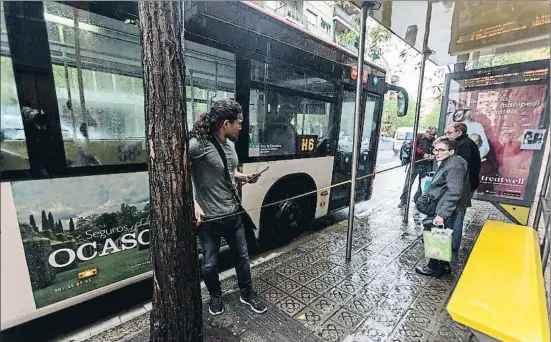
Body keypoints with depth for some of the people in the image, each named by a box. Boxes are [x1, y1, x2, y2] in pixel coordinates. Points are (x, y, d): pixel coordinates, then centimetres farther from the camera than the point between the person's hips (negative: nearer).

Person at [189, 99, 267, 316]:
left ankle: (247, 294, 42)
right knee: (210, 263, 12)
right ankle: (215, 296, 42)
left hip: (233, 214, 7)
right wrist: (193, 203, -27)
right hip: (209, 218, -6)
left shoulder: (230, 144, 5)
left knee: (242, 256, 19)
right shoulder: (198, 144, -20)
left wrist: (245, 177, 4)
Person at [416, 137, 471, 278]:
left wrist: (442, 214, -29)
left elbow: (454, 193, -27)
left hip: (444, 209, -10)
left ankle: (434, 268, 19)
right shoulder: (448, 163, 11)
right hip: (440, 207, 10)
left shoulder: (454, 166, -21)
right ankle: (444, 265, 33)